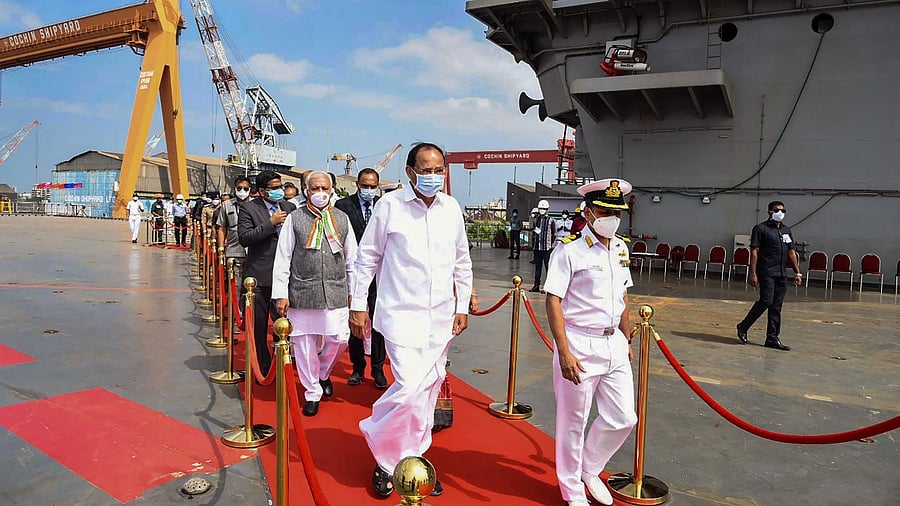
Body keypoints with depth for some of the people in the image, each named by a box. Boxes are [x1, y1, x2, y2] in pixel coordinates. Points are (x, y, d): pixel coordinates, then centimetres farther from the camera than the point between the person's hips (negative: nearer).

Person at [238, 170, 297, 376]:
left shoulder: (290, 208, 10)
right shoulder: (249, 209, -2)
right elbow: (244, 238, -14)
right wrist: (270, 223, -17)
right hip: (260, 276, -2)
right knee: (258, 325, 7)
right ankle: (262, 367, 21)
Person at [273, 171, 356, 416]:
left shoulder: (342, 218, 9)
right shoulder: (294, 218, 2)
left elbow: (351, 258, 12)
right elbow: (282, 259, 1)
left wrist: (353, 291, 9)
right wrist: (281, 294, -4)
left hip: (336, 292, 2)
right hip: (302, 292, -1)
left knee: (339, 339, 0)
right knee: (304, 344, 5)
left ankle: (323, 373, 32)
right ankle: (313, 393, 23)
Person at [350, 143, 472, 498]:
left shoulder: (452, 208, 5)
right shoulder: (390, 205, -7)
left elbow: (462, 262, 14)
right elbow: (367, 258, 0)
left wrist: (463, 306, 13)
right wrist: (358, 305, -1)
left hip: (441, 317, 5)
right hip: (401, 313, -5)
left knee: (429, 389, 11)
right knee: (409, 386, -13)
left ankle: (413, 459, 29)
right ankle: (385, 458, 14)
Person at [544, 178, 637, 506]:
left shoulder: (620, 248, 9)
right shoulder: (569, 250, -13)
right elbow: (553, 301, -16)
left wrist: (626, 340, 18)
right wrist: (564, 352, -20)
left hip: (614, 346, 7)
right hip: (580, 346, -6)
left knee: (623, 419, 12)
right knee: (573, 422, 8)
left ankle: (590, 469, 37)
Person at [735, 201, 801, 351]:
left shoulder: (786, 230, 18)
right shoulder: (761, 229, -2)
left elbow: (791, 253, 20)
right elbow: (754, 251, -8)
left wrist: (797, 272, 12)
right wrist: (753, 273, -15)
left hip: (782, 274, 7)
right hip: (766, 272, -6)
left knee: (776, 307, 6)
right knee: (766, 301, -15)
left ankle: (772, 338, 11)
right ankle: (743, 327, 2)